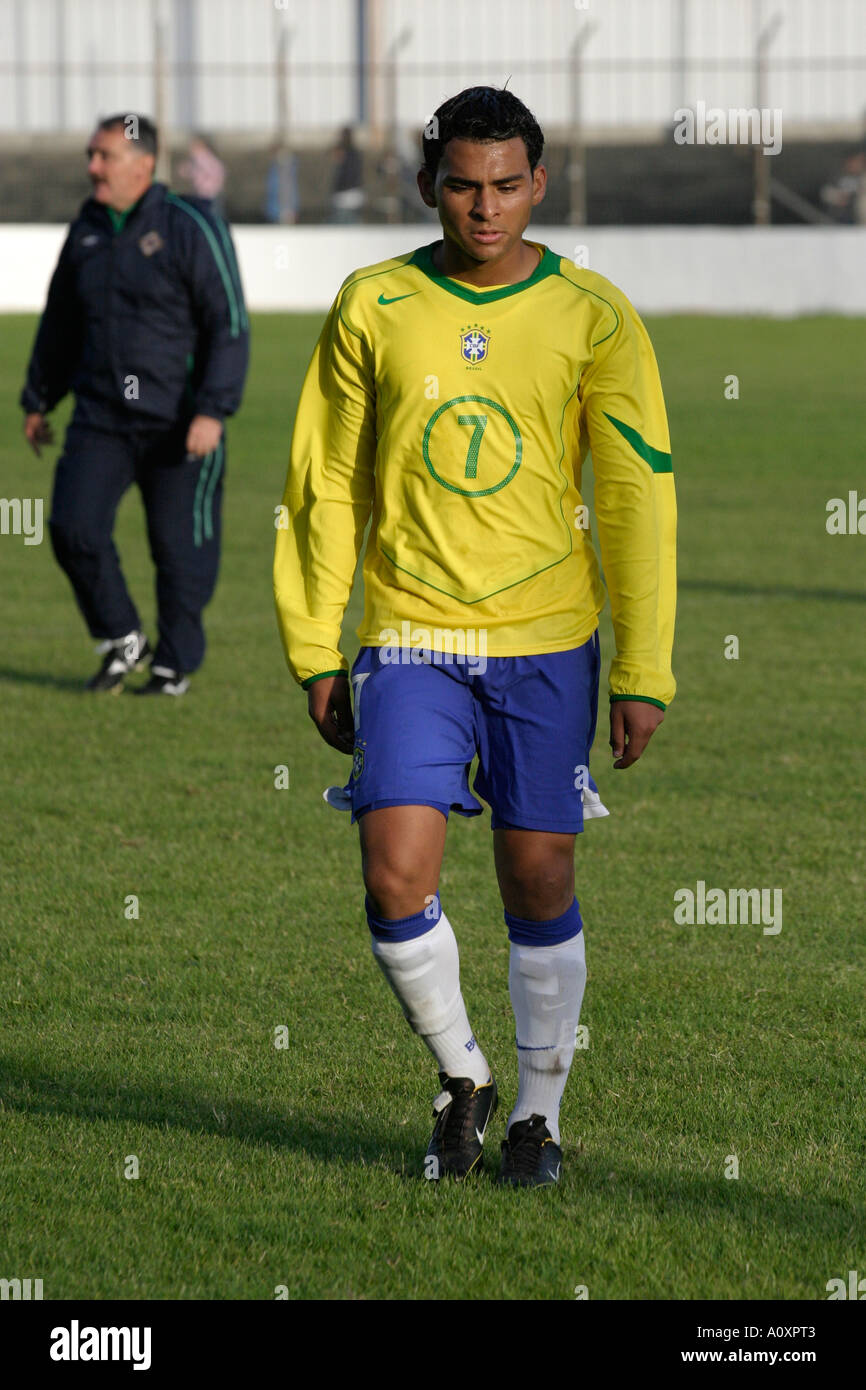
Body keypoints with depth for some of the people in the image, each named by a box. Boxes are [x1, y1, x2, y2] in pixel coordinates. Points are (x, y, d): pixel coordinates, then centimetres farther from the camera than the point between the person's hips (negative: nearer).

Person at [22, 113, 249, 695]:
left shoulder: (191, 228, -9)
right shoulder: (88, 229, 9)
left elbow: (229, 325, -11)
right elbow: (60, 325, 22)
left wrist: (213, 410, -19)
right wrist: (39, 402, 26)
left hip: (181, 424, -5)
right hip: (101, 419, 5)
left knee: (181, 547, 2)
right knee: (73, 527, -9)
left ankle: (176, 666, 17)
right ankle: (123, 642, 10)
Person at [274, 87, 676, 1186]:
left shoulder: (594, 319, -2)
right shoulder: (372, 309, 1)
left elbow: (637, 499, -1)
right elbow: (326, 488, 8)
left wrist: (643, 673, -6)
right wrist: (316, 652, 5)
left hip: (546, 642, 0)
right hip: (410, 638, 0)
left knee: (538, 885, 4)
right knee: (396, 883, -11)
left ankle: (538, 1109, 23)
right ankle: (460, 1076, 14)